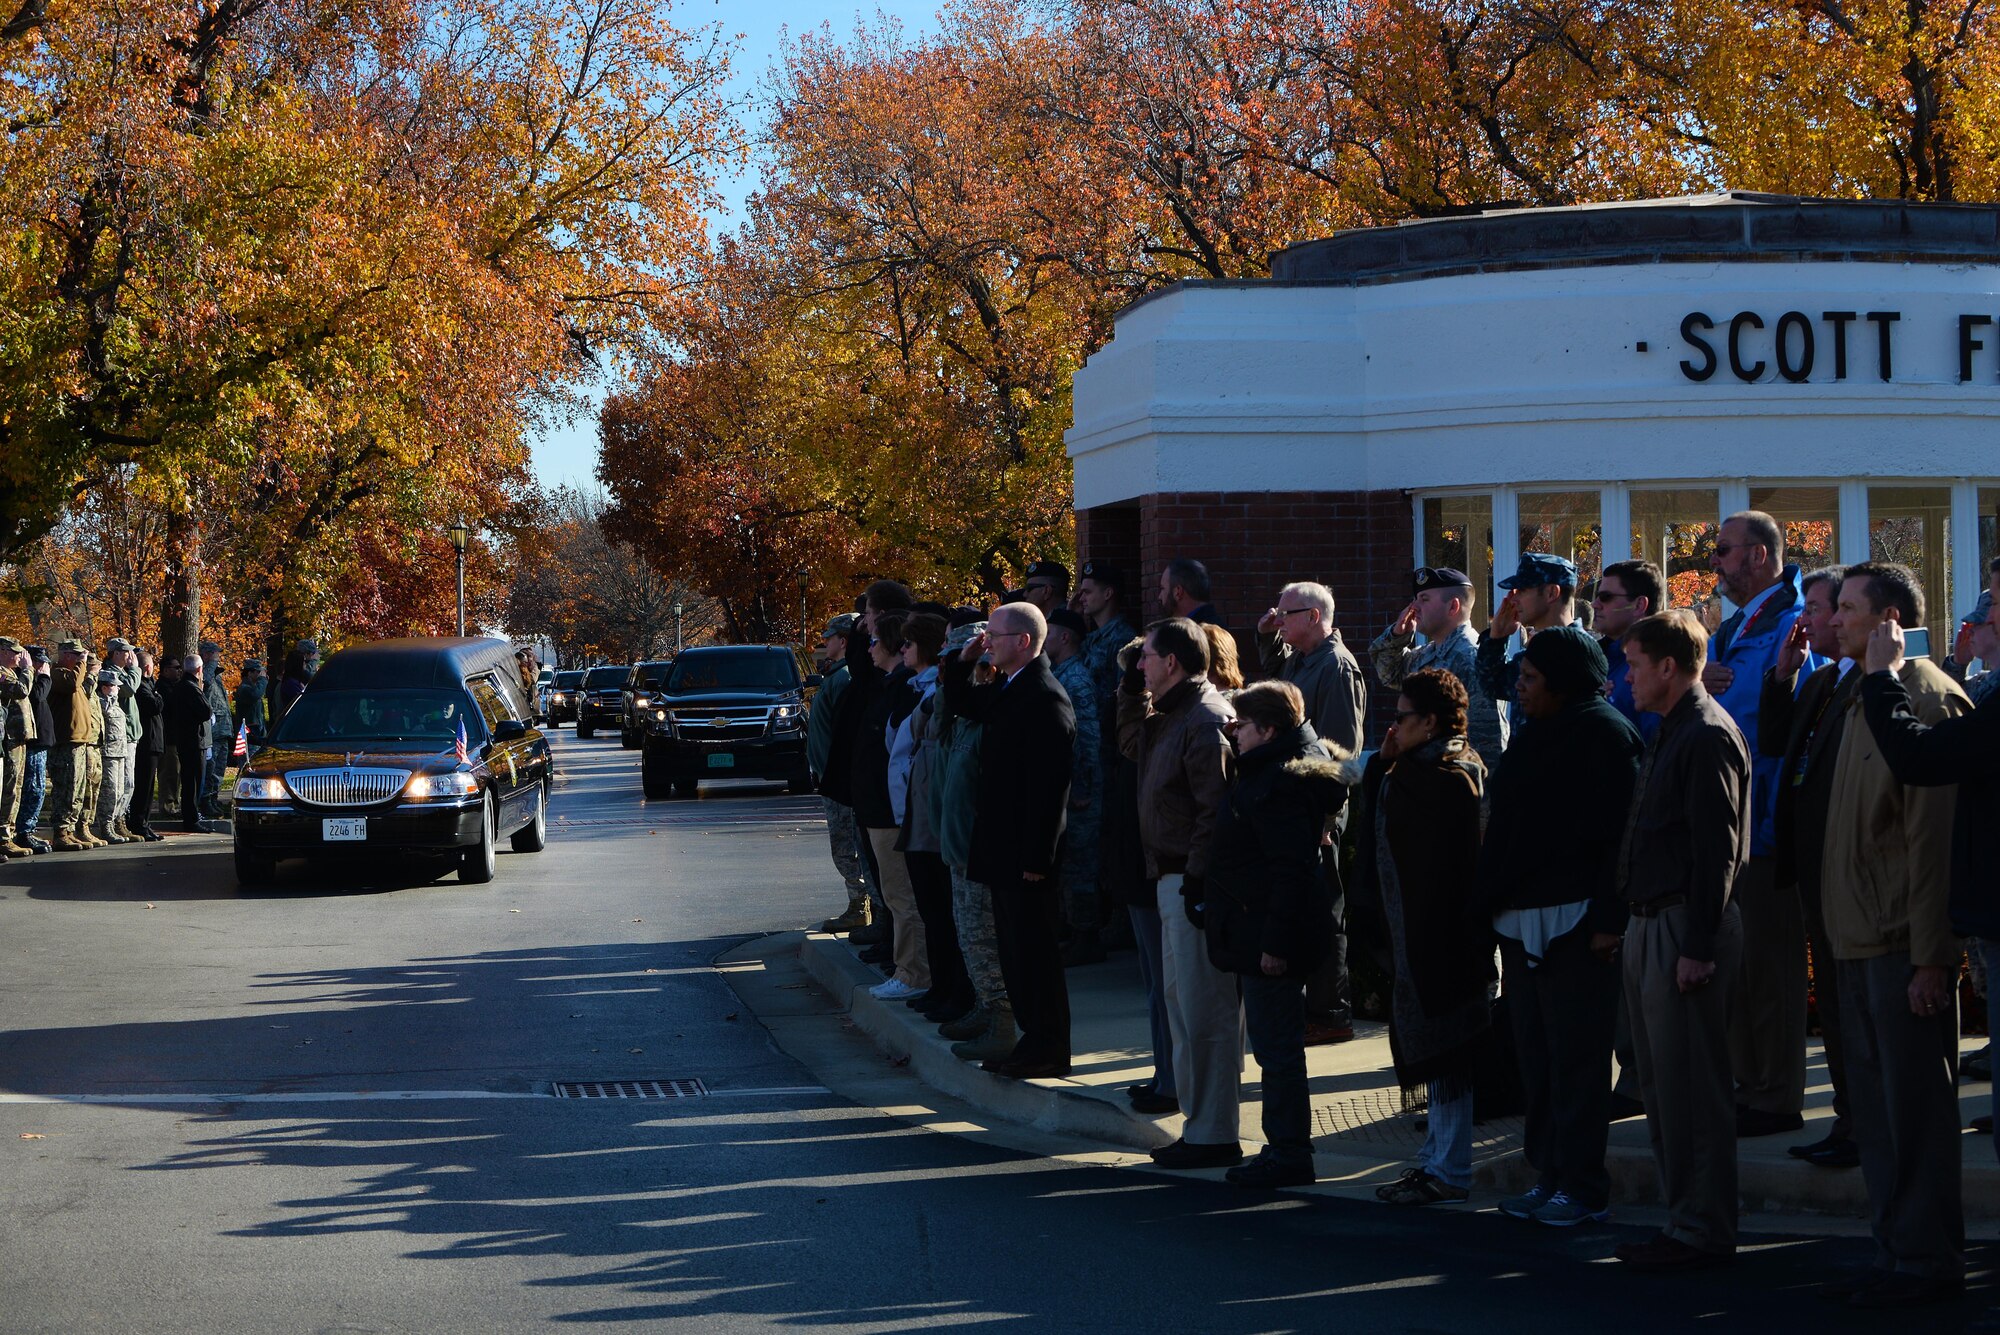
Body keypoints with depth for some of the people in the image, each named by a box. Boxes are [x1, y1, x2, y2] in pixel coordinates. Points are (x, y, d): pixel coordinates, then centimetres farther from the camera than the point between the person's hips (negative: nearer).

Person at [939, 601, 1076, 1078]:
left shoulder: (1046, 699, -18)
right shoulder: (1004, 691, 12)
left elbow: (1050, 785, -22)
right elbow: (961, 702, 32)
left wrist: (1037, 858, -23)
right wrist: (963, 661, 12)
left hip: (1026, 852, -10)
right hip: (1003, 847, 10)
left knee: (1034, 949, -3)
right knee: (1016, 949, 14)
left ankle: (1047, 1048, 4)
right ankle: (1035, 1040, 21)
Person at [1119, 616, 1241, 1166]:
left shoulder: (1206, 720, -18)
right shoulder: (1171, 714, 14)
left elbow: (1215, 810, -22)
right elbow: (1132, 743, 31)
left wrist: (1198, 881, -23)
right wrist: (1133, 689, 17)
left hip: (1193, 881, -11)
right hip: (1173, 876, 11)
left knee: (1203, 1009, -6)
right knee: (1183, 1002, 15)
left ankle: (1213, 1136, -2)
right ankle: (1201, 1122, 23)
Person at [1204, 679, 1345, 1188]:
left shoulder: (1277, 785, -19)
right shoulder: (1264, 774, 14)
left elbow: (1291, 870, -24)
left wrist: (1275, 941, -25)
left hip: (1270, 939, -11)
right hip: (1260, 936, 11)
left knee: (1277, 1046, -5)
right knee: (1273, 1045, 16)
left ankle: (1289, 1153, 1)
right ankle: (1285, 1147, 23)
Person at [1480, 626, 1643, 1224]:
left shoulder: (1604, 733, -10)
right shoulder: (1537, 735, 19)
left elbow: (1621, 832, -17)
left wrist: (1608, 918, -22)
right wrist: (1495, 904, 18)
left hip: (1574, 922, -9)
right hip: (1521, 921, 9)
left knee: (1575, 1058, -6)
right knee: (1536, 1056, 10)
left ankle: (1582, 1189, -2)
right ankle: (1549, 1174, 16)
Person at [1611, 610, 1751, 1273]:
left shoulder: (1708, 735, -14)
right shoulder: (1668, 734, 17)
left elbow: (1717, 849, -19)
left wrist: (1697, 946, -21)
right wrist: (1637, 928, 16)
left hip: (1684, 928, -10)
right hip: (1649, 925, 10)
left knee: (1691, 1088, -5)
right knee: (1660, 1086, 14)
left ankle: (1702, 1230, 1)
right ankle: (1685, 1217, 21)